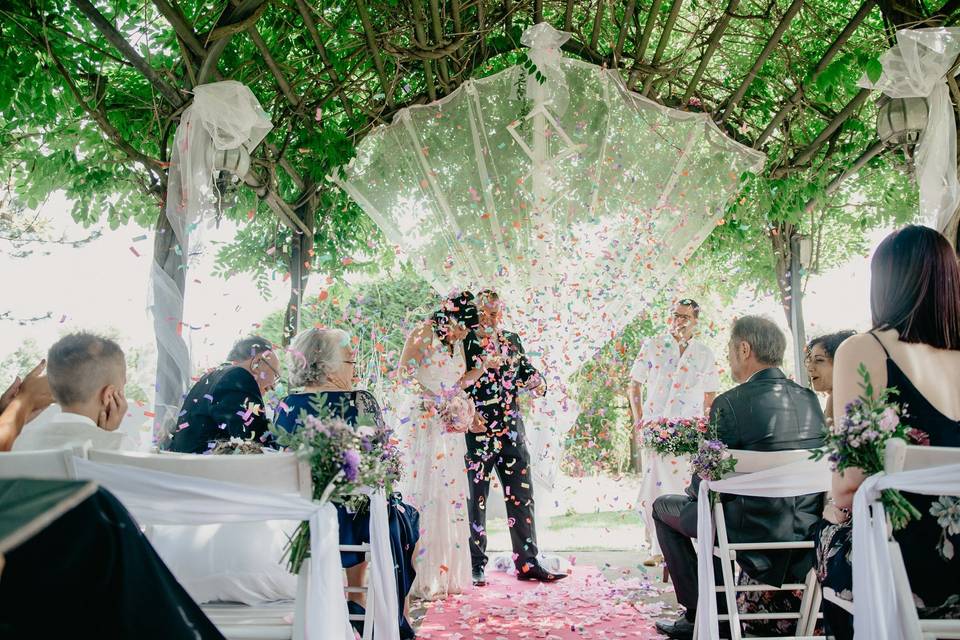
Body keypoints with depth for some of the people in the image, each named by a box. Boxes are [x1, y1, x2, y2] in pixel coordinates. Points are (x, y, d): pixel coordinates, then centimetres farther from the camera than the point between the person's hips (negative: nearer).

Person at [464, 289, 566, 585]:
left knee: (522, 495, 6)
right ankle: (475, 565, 15)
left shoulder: (512, 340, 12)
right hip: (478, 431, -5)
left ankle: (527, 563, 14)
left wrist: (537, 382, -3)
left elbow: (527, 371, 17)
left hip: (511, 431, 5)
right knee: (475, 499, 3)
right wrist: (483, 366, -20)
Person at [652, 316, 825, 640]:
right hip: (806, 529, 7)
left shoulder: (730, 403, -17)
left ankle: (698, 613, 18)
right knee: (720, 501, 33)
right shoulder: (811, 400, 4)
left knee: (664, 506, 17)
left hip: (756, 533, -7)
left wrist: (693, 489, 13)